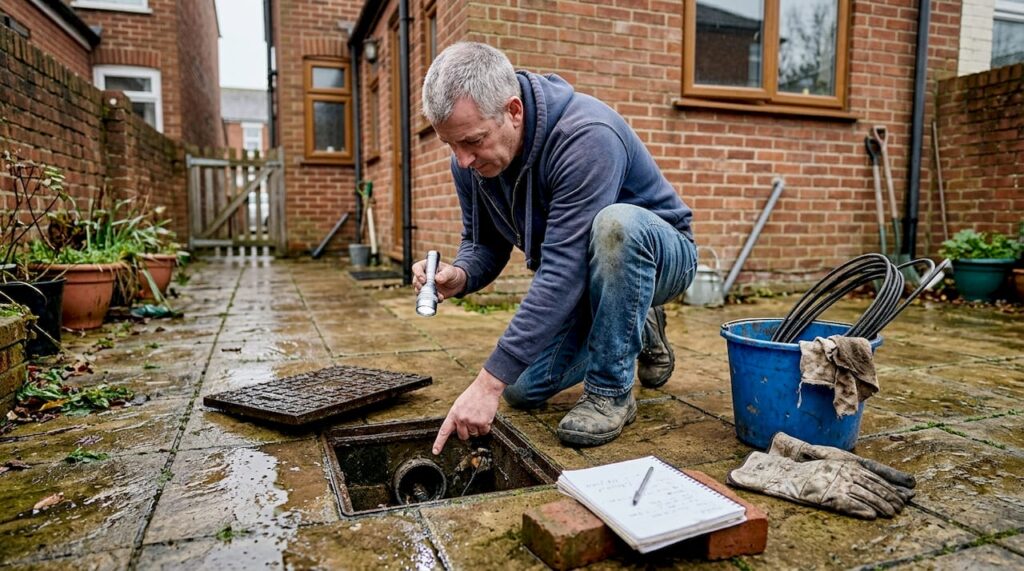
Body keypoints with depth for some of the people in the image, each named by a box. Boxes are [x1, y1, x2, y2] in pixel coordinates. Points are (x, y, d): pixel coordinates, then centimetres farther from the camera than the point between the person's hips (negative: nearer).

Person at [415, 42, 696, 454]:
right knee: (523, 390, -3)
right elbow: (485, 245, 0)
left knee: (615, 223, -40)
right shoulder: (470, 161, -12)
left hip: (657, 252, -6)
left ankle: (611, 392, -20)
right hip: (580, 283, 7)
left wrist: (490, 381, -39)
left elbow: (563, 273, -39)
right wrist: (459, 275, -26)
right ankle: (636, 331, 20)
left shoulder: (586, 136, -34)